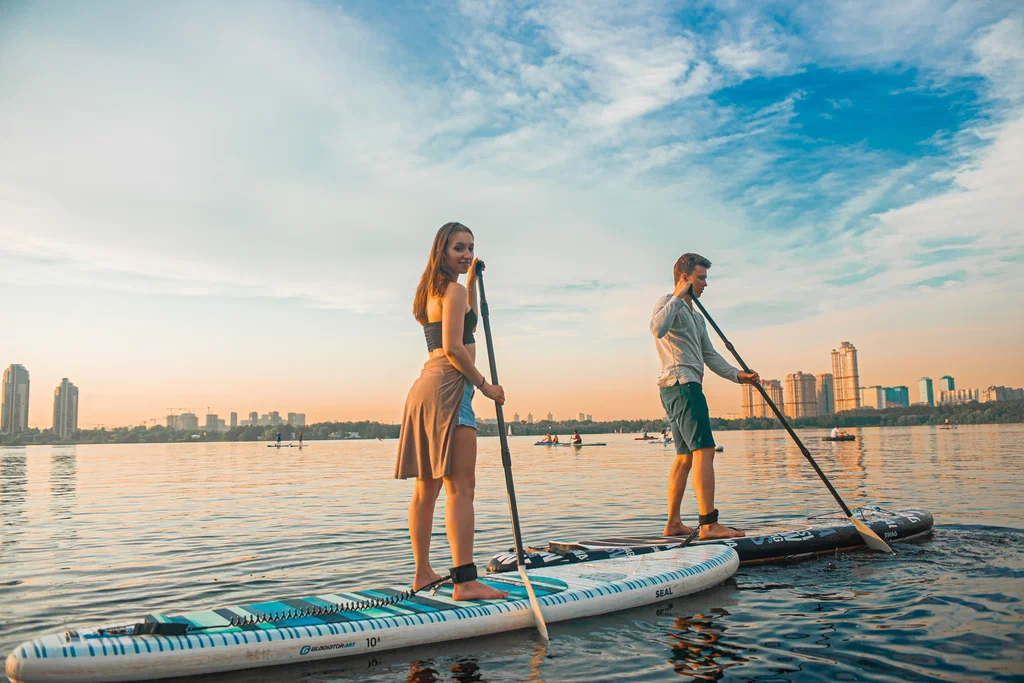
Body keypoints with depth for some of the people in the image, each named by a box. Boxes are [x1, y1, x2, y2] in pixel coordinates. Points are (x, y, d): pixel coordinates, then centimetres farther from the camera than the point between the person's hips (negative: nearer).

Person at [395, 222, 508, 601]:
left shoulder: (433, 291, 22)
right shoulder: (453, 290, -7)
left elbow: (467, 320, 38)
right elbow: (453, 347, -16)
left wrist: (472, 278, 34)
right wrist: (485, 385, -8)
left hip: (425, 386, 10)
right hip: (448, 388, -10)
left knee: (426, 488, 12)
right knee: (461, 487, -13)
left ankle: (423, 573, 19)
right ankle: (465, 580, -16)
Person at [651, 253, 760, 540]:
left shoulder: (696, 316, 28)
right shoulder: (669, 302, -2)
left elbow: (709, 355, 22)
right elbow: (658, 329, -25)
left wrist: (737, 375, 10)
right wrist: (678, 296, -19)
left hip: (683, 388, 10)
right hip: (681, 384, -10)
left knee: (685, 456, 10)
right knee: (704, 450, -18)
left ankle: (673, 524, 14)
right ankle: (709, 524, -22)